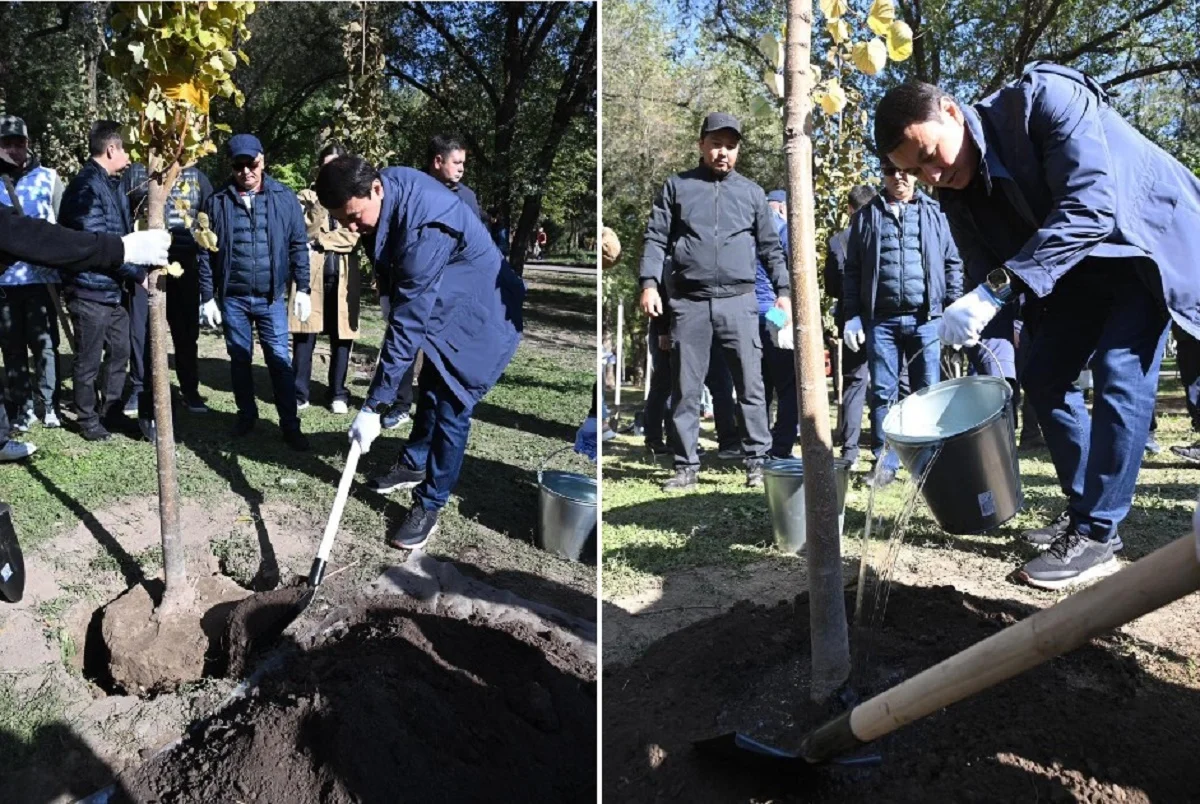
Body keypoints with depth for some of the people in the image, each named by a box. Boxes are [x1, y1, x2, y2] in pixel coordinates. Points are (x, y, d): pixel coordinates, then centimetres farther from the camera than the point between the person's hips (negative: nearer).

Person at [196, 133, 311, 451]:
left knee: (279, 360, 0)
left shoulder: (284, 198, -1)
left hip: (271, 297, -2)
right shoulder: (217, 201, 1)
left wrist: (302, 288, -3)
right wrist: (207, 296, 1)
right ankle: (246, 415, 28)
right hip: (233, 298, 2)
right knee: (239, 359, 13)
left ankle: (290, 424, 6)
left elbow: (298, 245, 2)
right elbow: (205, 252, 3)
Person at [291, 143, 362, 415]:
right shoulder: (307, 196, 11)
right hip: (311, 272, 0)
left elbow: (351, 237, -4)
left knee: (341, 335, 4)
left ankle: (338, 393, 13)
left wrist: (318, 239, -8)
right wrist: (320, 206, -14)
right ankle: (300, 393, 7)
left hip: (342, 275, 0)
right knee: (304, 333, -1)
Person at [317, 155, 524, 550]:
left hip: (477, 314, -9)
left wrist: (373, 405, -34)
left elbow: (408, 322, -36)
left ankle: (429, 506, 8)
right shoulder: (385, 185, -12)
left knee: (451, 408, -6)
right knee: (429, 389, 23)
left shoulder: (427, 227, -37)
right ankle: (414, 464, 42)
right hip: (440, 302, 9)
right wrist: (391, 294, 3)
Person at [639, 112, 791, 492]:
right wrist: (649, 282, -7)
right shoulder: (677, 186, 10)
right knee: (686, 390, 4)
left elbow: (771, 247, 16)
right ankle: (686, 467, 12)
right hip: (689, 303, 0)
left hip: (739, 302, 1)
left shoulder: (752, 192, 14)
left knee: (751, 386, 0)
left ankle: (757, 461, 8)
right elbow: (656, 239, 6)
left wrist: (783, 291, 9)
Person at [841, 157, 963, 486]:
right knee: (882, 392, 2)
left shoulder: (934, 213, 11)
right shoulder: (866, 216, 11)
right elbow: (852, 272, 9)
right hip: (881, 320, 0)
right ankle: (884, 462, 10)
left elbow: (953, 263, 11)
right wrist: (852, 317, 1)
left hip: (926, 318, 0)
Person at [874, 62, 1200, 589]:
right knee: (1043, 377, 5)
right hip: (1083, 265, 7)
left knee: (1119, 377, -18)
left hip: (1150, 244, -7)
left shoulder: (1045, 100, -30)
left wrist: (996, 291, -45)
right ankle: (1084, 507, 19)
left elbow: (1090, 207, -39)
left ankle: (1096, 535, -9)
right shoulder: (957, 192, -10)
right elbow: (989, 273, -4)